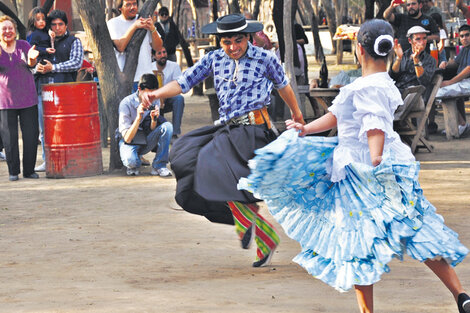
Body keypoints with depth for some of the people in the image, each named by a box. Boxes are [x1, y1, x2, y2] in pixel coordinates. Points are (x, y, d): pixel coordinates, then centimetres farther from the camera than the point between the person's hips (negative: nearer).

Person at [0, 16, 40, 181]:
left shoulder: (23, 45, 5)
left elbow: (31, 64, -8)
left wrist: (31, 58, -33)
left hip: (27, 98, 1)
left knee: (31, 134, 0)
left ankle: (29, 169, 9)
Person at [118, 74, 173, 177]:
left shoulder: (154, 101, -6)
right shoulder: (126, 103, -21)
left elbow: (153, 131, -3)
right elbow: (127, 138, -22)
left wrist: (154, 119, -24)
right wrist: (138, 118, -35)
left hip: (146, 141, 4)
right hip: (130, 142, -4)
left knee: (167, 126, -24)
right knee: (130, 160, -39)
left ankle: (159, 166, -15)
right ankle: (134, 165, 1)